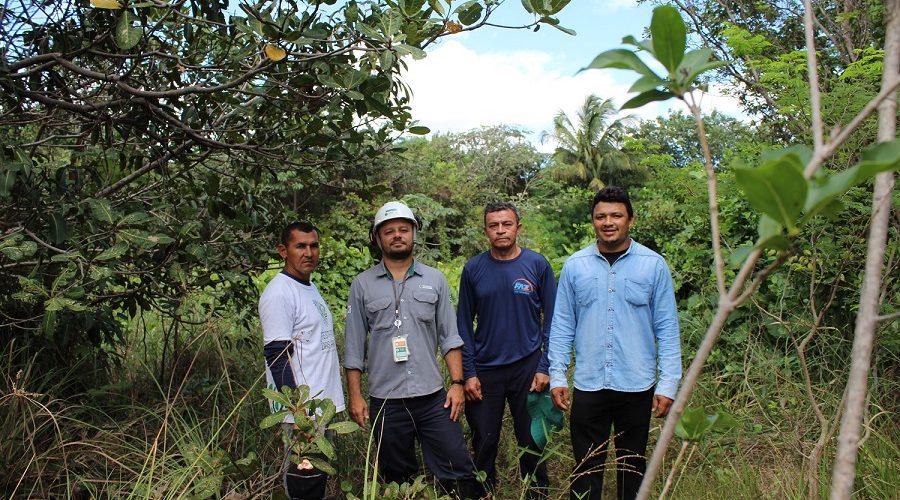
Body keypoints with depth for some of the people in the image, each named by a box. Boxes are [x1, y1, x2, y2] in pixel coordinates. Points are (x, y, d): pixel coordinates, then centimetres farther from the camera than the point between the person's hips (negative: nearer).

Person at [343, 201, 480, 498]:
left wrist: (457, 383, -3)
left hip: (433, 396, 0)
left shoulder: (435, 279, 5)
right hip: (385, 401, 0)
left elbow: (449, 337, 5)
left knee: (457, 471, 2)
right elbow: (354, 347, 3)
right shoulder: (362, 285, 2)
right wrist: (355, 396, -1)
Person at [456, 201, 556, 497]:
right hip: (485, 370, 1)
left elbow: (551, 319, -1)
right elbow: (464, 323, 3)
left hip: (528, 367, -1)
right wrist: (468, 373, -3)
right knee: (484, 443, 10)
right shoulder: (473, 269, -1)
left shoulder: (537, 264, -4)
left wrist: (544, 367, -6)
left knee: (532, 441, 10)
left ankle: (537, 493, 29)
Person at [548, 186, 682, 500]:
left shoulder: (653, 265, -3)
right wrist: (557, 377, -1)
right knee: (586, 469, 10)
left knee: (632, 467, 16)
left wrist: (668, 384, -6)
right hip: (588, 386, 1)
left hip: (637, 386, 0)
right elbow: (562, 326, 4)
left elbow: (667, 329, -2)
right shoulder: (574, 265, 0)